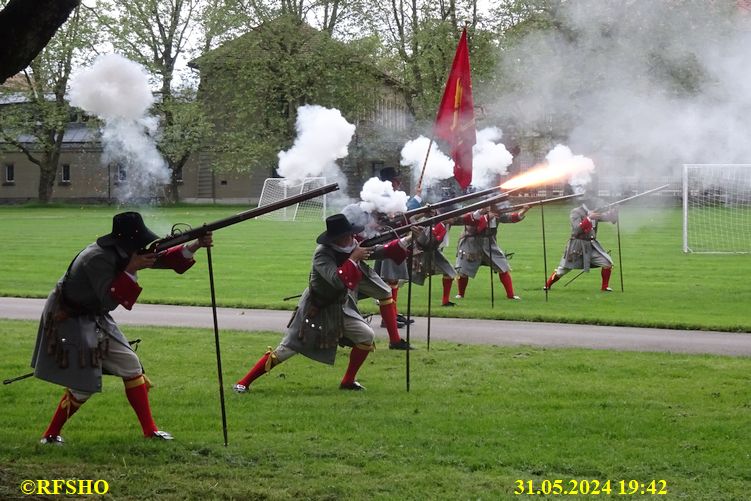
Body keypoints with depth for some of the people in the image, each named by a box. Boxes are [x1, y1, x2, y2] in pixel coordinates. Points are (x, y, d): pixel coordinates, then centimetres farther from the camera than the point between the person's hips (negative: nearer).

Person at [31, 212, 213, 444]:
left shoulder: (125, 251, -2)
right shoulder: (97, 258, -28)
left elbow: (164, 259, 3)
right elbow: (109, 300, -33)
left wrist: (195, 246, -10)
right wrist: (131, 270, -35)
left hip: (95, 319, 9)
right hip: (69, 319, -9)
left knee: (131, 365, 7)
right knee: (84, 385, -12)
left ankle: (149, 429, 14)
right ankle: (51, 434, 5)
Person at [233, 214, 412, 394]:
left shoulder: (354, 246, -7)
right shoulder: (323, 254, -28)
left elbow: (386, 251, -3)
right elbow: (338, 281, -42)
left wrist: (406, 240, -15)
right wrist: (353, 258, -35)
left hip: (340, 308, 7)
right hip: (315, 310, -7)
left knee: (367, 337, -3)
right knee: (286, 350, -8)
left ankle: (348, 381, 13)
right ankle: (243, 383, -1)